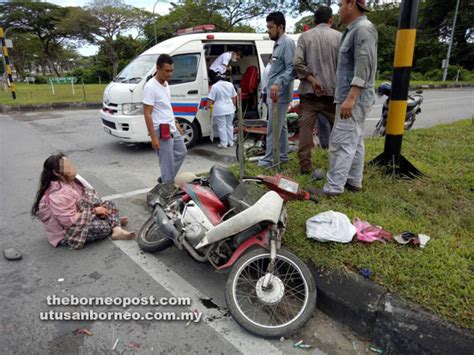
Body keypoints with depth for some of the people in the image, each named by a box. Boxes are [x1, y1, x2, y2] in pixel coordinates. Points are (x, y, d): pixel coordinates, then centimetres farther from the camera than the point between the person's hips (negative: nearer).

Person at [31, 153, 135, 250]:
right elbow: (70, 221, -30)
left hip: (81, 217, 10)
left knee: (109, 204, 1)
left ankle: (117, 229, -18)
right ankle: (114, 222, 4)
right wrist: (94, 211, -21)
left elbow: (89, 197, 8)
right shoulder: (58, 194, -29)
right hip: (64, 234, -9)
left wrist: (97, 209, -11)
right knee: (104, 227, -28)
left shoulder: (72, 181, -1)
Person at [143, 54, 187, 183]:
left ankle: (165, 180, 31)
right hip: (162, 131, -10)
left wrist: (175, 123, 20)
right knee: (168, 162, -3)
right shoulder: (150, 87, -19)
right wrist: (153, 137, -24)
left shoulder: (166, 84, 9)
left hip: (172, 128, 10)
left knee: (181, 152, 21)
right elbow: (147, 114, -21)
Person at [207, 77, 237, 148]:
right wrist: (234, 106, 23)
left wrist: (207, 106, 1)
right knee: (229, 125, 16)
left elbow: (211, 100, -13)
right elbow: (234, 98, 10)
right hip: (230, 109, 5)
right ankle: (230, 142, 22)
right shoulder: (230, 85, 3)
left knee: (222, 127, 3)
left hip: (220, 110, -5)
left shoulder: (215, 86, -13)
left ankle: (223, 143, 7)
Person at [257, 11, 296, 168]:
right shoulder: (278, 44, 18)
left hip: (280, 93, -10)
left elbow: (291, 69, -22)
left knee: (273, 128, -7)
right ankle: (282, 156, 22)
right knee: (281, 126, 14)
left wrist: (278, 83, -33)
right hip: (276, 93, 10)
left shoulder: (287, 43, -12)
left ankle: (269, 159, -1)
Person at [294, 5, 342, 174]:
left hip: (309, 91, 0)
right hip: (332, 91, 0)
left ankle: (305, 165, 2)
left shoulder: (305, 36, 3)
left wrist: (312, 80, -6)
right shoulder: (339, 36, 2)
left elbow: (298, 63, -9)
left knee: (306, 127, 3)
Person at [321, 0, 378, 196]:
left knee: (341, 143, -12)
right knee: (354, 141, 12)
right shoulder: (353, 30, 20)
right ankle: (354, 181, 19)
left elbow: (363, 67, -21)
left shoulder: (363, 29, -12)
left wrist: (351, 98, -27)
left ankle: (332, 188, -10)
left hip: (355, 97, -10)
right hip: (350, 97, 10)